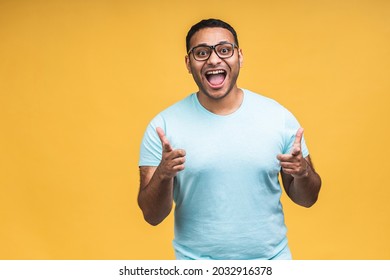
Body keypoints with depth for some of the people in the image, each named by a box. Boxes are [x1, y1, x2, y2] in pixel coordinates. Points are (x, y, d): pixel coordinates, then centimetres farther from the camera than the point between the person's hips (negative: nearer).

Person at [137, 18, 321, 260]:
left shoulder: (279, 117, -7)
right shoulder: (164, 125, -10)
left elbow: (307, 199, 2)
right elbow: (152, 216, -8)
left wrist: (303, 173, -19)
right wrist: (163, 175, -27)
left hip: (271, 258, 1)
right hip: (196, 263, -1)